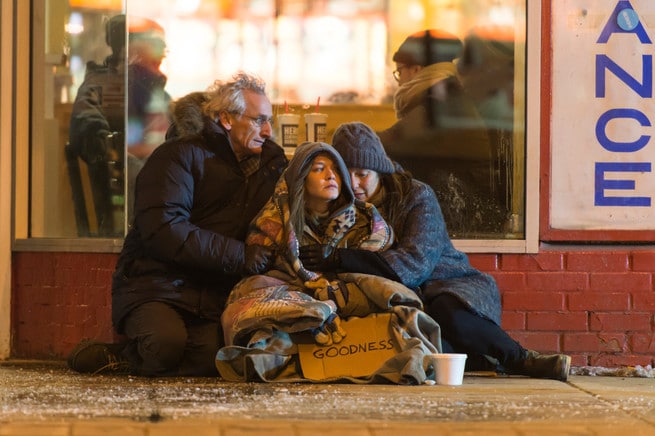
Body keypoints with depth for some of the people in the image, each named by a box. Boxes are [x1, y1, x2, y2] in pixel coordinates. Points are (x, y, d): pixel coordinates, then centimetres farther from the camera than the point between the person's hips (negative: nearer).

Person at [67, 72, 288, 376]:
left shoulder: (269, 161, 16)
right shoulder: (179, 155, -4)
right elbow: (163, 231, -17)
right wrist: (239, 256, -17)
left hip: (213, 294, 5)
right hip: (157, 285, -5)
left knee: (213, 355, -29)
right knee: (166, 343, -36)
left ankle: (119, 358, -7)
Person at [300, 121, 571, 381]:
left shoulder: (416, 196, -7)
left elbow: (413, 263, -22)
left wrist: (340, 259, -30)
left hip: (450, 286, -2)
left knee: (447, 314, -41)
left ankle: (522, 359, -16)